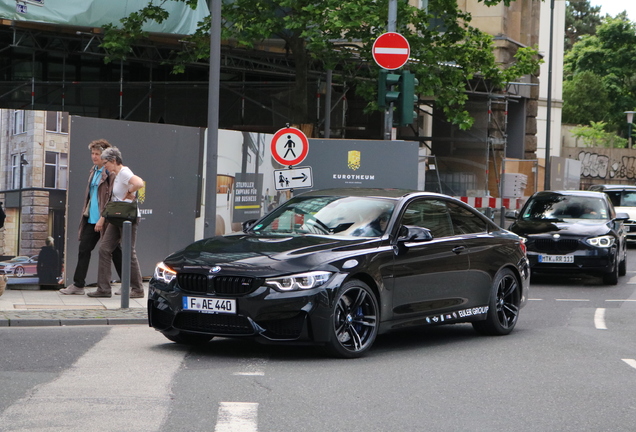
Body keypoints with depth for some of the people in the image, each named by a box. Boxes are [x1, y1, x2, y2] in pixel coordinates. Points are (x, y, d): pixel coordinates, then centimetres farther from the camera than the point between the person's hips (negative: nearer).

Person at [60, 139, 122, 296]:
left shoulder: (111, 173, -13)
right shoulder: (93, 171, 14)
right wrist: (86, 212, 16)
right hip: (91, 219, 8)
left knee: (114, 252, 1)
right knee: (84, 249, 6)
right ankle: (78, 285, 10)